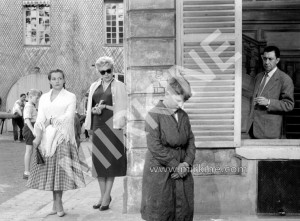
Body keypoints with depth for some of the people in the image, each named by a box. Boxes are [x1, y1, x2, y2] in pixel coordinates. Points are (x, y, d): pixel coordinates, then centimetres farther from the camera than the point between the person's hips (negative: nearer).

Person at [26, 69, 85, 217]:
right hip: (46, 138, 3)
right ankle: (56, 204, 12)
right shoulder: (44, 98, 13)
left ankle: (58, 203, 1)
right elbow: (40, 119, 4)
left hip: (63, 137, -3)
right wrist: (38, 137, -8)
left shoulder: (70, 97, 4)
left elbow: (69, 116, -7)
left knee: (60, 169, -7)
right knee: (49, 170, 3)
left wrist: (52, 120, -8)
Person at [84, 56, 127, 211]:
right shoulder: (94, 86, 14)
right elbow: (90, 107, 17)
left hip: (112, 126, -4)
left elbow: (122, 108, -2)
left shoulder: (119, 86, 1)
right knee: (98, 159, 3)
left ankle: (106, 196, 3)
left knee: (111, 160, -3)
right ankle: (103, 195, 15)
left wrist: (105, 106, -11)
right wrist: (94, 110, -4)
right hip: (98, 126, 4)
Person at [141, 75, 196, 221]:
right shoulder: (154, 115, -12)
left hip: (181, 171, 6)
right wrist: (175, 165, -16)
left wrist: (187, 163, -9)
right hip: (159, 172, -6)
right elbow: (155, 146, -17)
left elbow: (191, 141, 7)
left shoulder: (183, 116, 6)